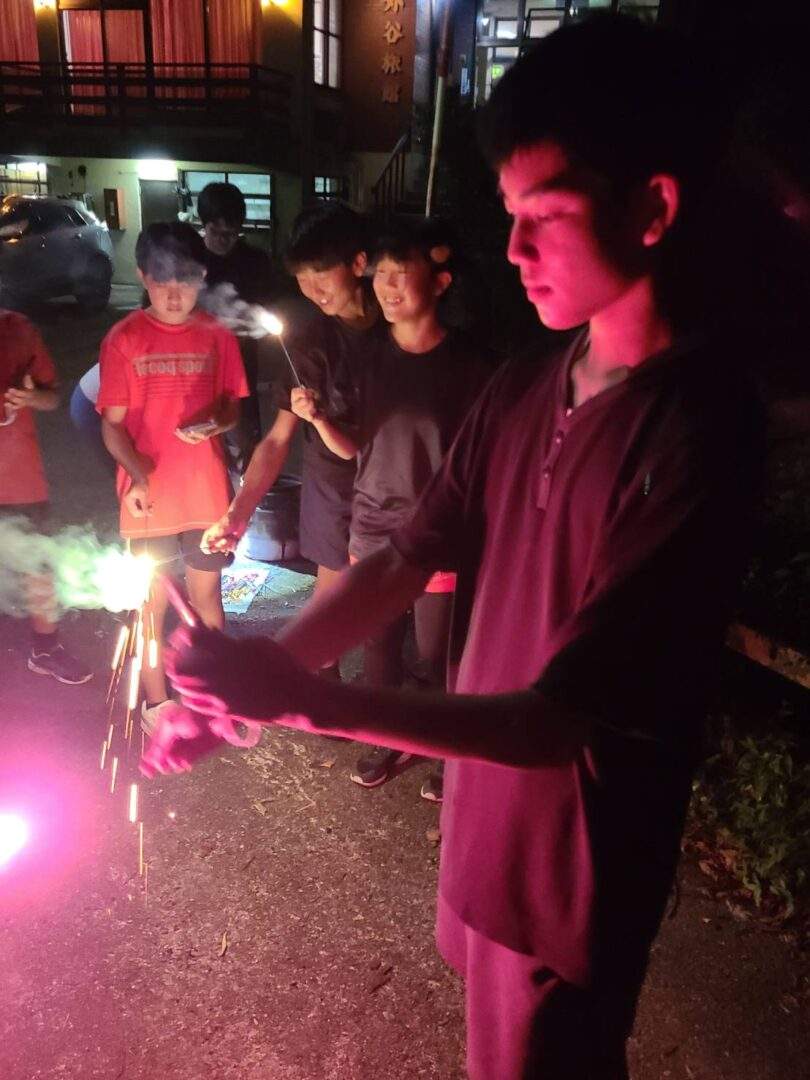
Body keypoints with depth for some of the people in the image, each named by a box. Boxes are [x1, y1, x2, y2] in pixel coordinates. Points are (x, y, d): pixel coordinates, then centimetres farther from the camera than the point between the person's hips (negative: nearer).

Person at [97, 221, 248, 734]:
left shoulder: (218, 335, -1)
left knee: (207, 593, 16)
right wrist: (137, 474, -22)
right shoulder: (123, 339, -6)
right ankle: (156, 701, 29)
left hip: (207, 492, 2)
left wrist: (214, 423, -18)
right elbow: (112, 423, -5)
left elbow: (232, 406, 6)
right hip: (148, 496, -1)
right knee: (153, 601, 11)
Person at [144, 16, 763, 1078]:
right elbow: (406, 561, -2)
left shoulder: (696, 429, -27)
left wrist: (307, 700, -33)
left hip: (580, 847, -6)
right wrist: (241, 685, -11)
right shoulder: (519, 391, -3)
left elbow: (561, 720, -28)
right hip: (482, 793, 7)